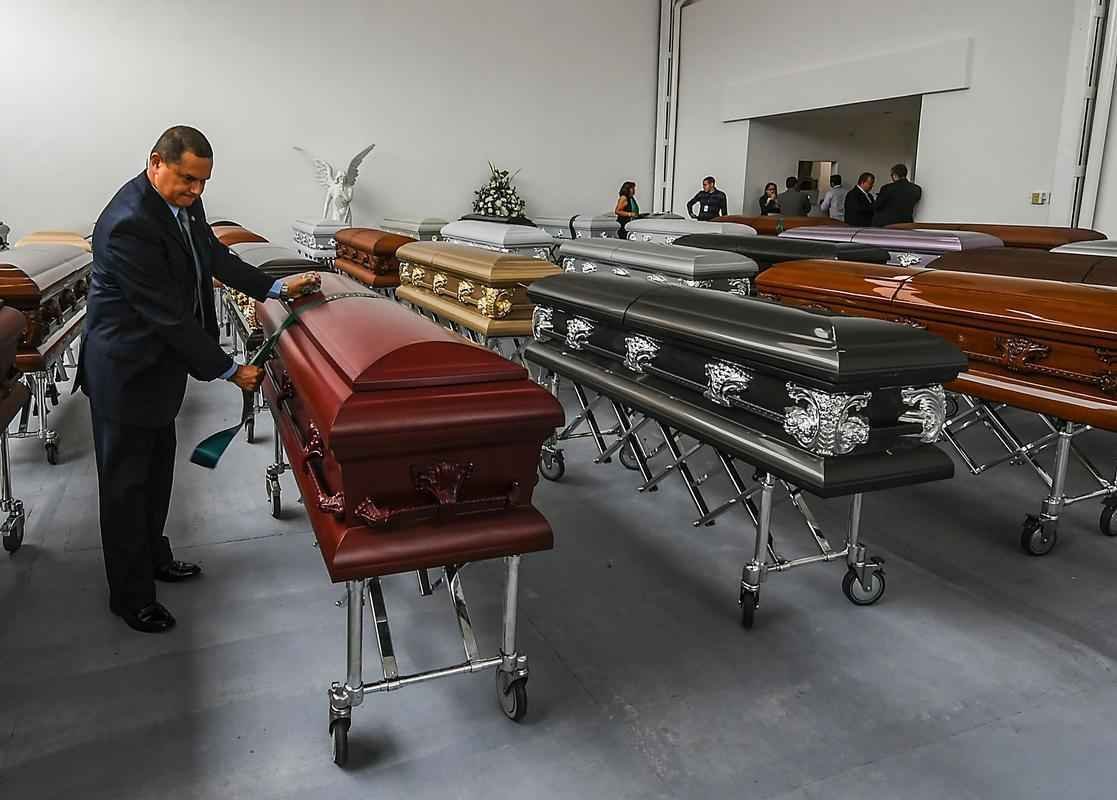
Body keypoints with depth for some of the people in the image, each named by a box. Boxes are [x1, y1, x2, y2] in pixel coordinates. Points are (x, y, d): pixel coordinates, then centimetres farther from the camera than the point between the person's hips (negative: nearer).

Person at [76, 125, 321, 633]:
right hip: (125, 369, -9)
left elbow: (215, 258, 10)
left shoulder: (183, 201, -1)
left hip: (159, 359, 9)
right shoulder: (129, 225, -29)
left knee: (157, 468, 22)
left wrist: (277, 288, -1)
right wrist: (229, 371, -23)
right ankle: (130, 596, 21)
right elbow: (169, 315, -28)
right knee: (126, 481, 5)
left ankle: (153, 557, 42)